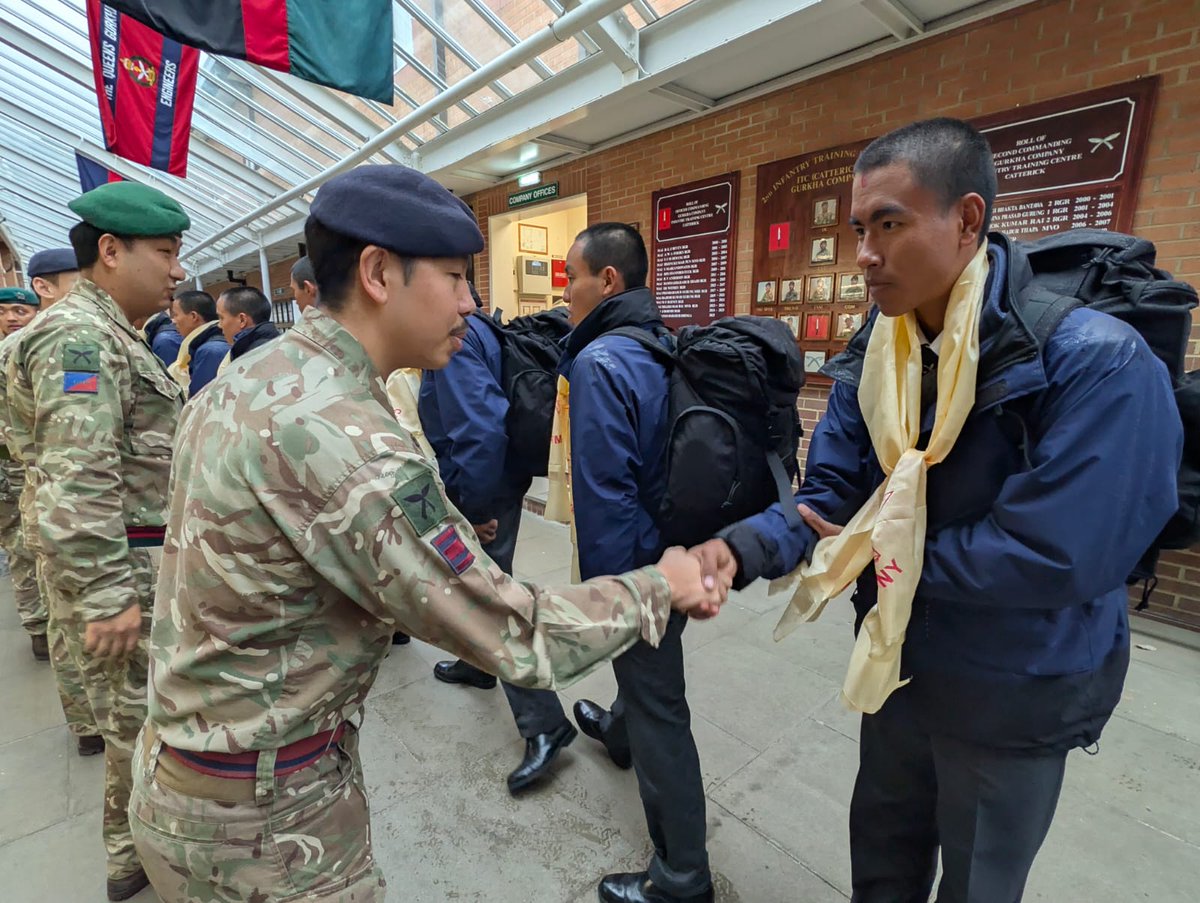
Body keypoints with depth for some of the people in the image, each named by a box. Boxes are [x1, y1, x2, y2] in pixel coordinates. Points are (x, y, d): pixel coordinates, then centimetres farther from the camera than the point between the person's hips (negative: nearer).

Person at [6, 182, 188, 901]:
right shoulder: (80, 336, -18)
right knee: (138, 722, 6)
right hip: (120, 568, -10)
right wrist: (107, 595, -24)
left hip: (144, 560, 10)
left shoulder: (111, 335, 15)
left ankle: (141, 842, 40)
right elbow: (79, 483, -26)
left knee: (141, 715, 21)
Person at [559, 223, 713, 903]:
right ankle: (618, 731, 62)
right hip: (677, 550, 9)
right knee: (647, 662, 32)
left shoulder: (600, 362, -22)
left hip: (637, 563, -9)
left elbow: (603, 490, -25)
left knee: (659, 712, 5)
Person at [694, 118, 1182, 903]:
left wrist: (888, 550, -20)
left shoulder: (1097, 361, -26)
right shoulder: (873, 357, -6)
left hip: (1014, 696, -5)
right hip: (899, 664, 5)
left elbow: (1055, 557, -31)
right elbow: (831, 496, -10)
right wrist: (741, 549, -29)